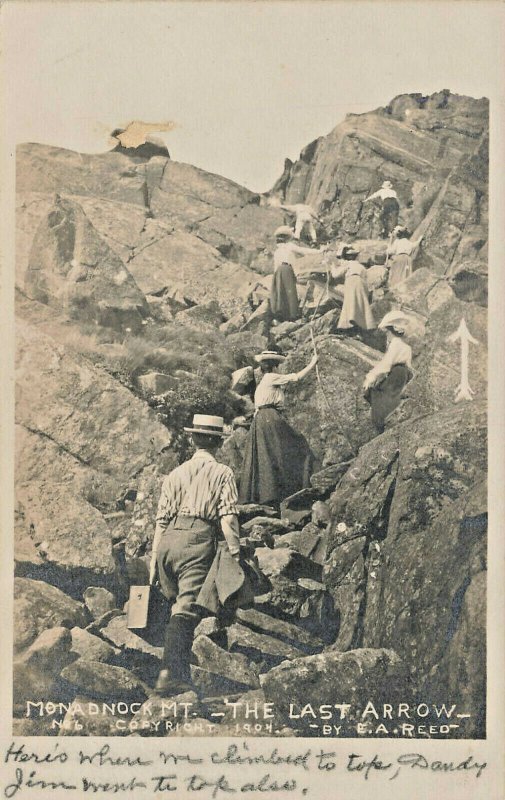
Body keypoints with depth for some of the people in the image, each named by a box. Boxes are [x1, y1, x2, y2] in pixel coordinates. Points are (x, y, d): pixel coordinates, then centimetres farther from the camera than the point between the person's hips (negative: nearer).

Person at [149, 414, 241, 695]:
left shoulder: (176, 473, 19)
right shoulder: (223, 473, 7)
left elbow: (162, 518, 15)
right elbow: (228, 517, -4)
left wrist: (154, 557, 17)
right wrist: (235, 554, -3)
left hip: (169, 540, 5)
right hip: (198, 540, -5)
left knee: (177, 603, 17)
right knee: (186, 609, -7)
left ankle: (181, 671, 21)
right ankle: (170, 673, -14)